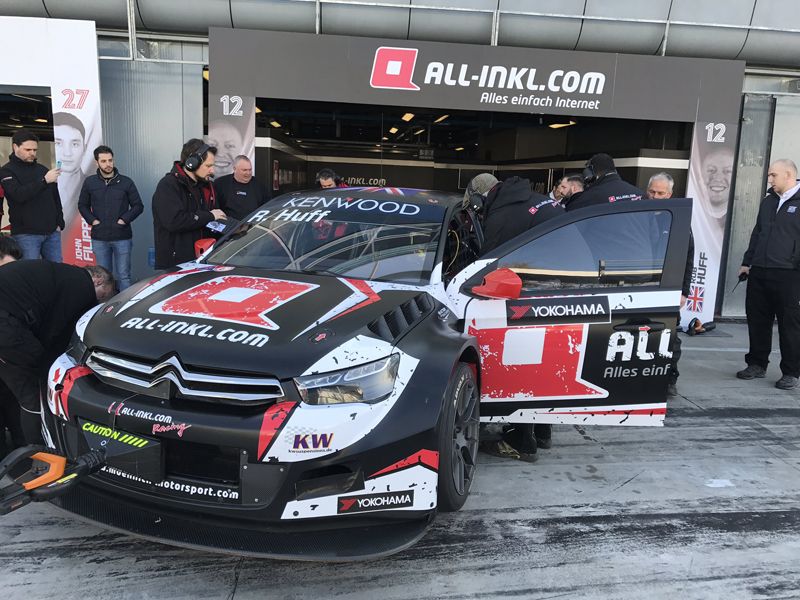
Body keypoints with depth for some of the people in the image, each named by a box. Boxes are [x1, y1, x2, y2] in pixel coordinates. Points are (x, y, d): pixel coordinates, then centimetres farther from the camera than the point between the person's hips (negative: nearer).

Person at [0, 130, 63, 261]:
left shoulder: (43, 170, 14)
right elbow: (19, 195, -19)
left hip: (52, 232, 5)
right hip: (26, 234, -5)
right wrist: (44, 181, -23)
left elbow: (56, 198, 18)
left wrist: (59, 223, 9)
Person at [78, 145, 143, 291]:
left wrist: (124, 220, -8)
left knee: (123, 276, 1)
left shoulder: (126, 182, 1)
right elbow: (82, 205, 16)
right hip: (99, 239, 2)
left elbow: (138, 206, 4)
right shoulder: (90, 182, 6)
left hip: (122, 237, -2)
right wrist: (92, 220, 0)